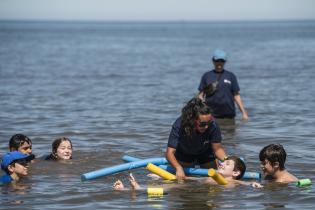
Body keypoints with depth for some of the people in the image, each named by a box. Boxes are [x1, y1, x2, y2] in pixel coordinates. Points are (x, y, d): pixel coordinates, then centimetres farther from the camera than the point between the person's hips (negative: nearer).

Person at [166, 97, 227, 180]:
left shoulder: (212, 125, -37)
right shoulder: (179, 126, -39)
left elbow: (217, 148, -25)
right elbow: (170, 152, -39)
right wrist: (178, 168, -57)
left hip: (206, 154, 1)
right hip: (184, 154, -1)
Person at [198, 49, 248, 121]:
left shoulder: (231, 76, 8)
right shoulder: (206, 76, 8)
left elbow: (236, 95, 7)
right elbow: (201, 95, 7)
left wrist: (243, 112, 1)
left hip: (228, 114, 1)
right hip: (211, 114, -1)